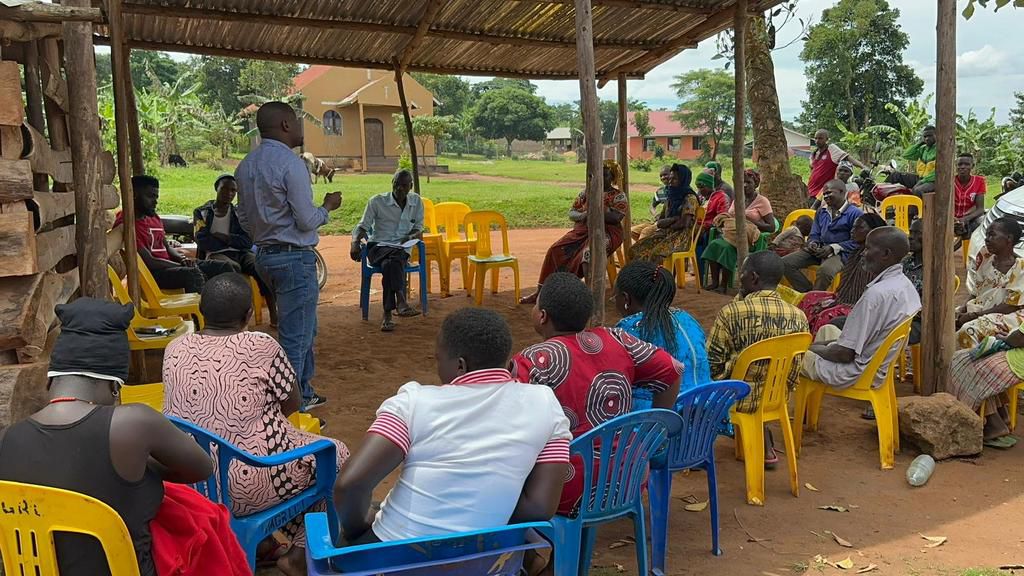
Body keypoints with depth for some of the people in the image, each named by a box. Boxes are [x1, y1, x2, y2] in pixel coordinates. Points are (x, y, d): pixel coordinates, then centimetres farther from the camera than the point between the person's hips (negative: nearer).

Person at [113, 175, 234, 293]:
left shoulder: (153, 218, 18)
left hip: (168, 265, 9)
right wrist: (183, 266, -14)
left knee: (224, 267, -1)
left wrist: (182, 259, 0)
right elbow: (149, 261, -18)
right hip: (151, 272, -9)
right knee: (193, 274, -36)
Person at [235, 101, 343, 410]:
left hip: (264, 255, 9)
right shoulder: (290, 163, -17)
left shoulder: (246, 165, 10)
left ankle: (304, 393, 33)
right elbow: (306, 220, -17)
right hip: (295, 257, -9)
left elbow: (244, 217, 16)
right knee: (295, 337, -1)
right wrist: (328, 206, 1)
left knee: (304, 328, 22)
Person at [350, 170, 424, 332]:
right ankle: (401, 302, -54)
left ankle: (388, 314, -42)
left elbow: (418, 228, 16)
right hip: (378, 246, -1)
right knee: (394, 263, -38)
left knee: (390, 265, -36)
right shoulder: (377, 201, 3)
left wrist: (412, 236, -9)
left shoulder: (416, 202, 12)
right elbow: (362, 227, 3)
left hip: (402, 249, 1)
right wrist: (355, 242, -18)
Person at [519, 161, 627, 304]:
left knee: (588, 254, -37)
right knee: (556, 250, -15)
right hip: (582, 231, 5)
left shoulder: (619, 196, 3)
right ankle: (540, 292, -13)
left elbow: (616, 217, -13)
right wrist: (582, 215, -11)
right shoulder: (586, 192, 17)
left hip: (607, 232, -5)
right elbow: (571, 213, 13)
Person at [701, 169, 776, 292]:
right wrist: (723, 221, -2)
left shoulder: (762, 201, 0)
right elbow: (727, 217, 23)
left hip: (748, 238, -5)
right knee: (713, 244, -25)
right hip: (731, 234, 6)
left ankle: (723, 285, -25)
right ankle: (714, 281, -24)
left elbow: (771, 227, -6)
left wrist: (751, 222, -16)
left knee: (727, 247, -33)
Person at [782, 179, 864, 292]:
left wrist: (832, 248, -17)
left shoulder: (855, 213, -4)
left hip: (840, 253, -6)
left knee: (825, 270, -41)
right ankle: (808, 293, -14)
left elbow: (856, 242, -9)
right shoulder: (821, 212, 19)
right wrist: (812, 243, -3)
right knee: (785, 263, -14)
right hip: (818, 249, 7)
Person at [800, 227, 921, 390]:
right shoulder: (906, 286, 1)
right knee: (827, 329, 30)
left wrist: (813, 348, -6)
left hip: (858, 375, -10)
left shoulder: (877, 293, -30)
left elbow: (845, 353, -25)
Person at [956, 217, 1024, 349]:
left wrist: (973, 315, -18)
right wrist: (963, 309, -8)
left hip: (1006, 317, -7)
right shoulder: (986, 260, 9)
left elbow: (1011, 306, -16)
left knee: (968, 330, -32)